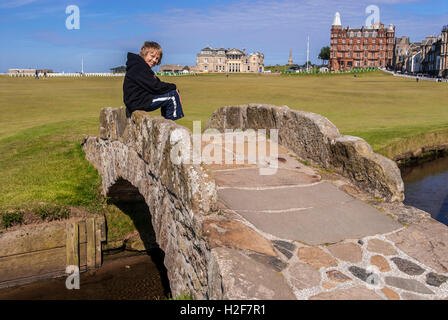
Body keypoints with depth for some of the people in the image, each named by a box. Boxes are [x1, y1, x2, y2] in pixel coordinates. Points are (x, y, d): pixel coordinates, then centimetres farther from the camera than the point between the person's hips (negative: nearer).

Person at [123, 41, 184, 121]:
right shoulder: (138, 67, -15)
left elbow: (157, 84, 14)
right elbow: (155, 87, -19)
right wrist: (173, 87, -8)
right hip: (138, 103, -11)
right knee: (173, 95, -13)